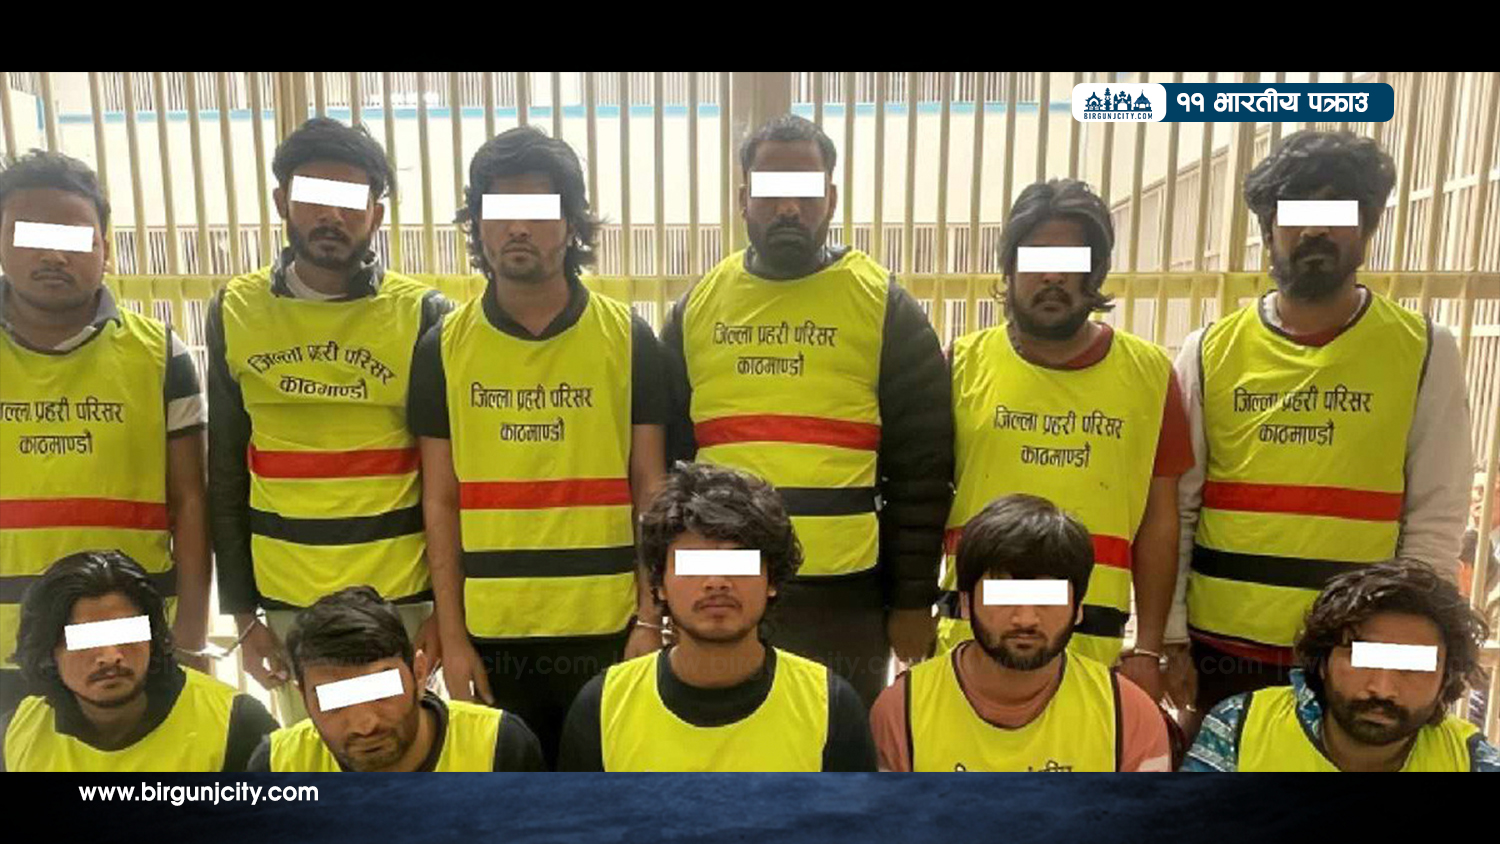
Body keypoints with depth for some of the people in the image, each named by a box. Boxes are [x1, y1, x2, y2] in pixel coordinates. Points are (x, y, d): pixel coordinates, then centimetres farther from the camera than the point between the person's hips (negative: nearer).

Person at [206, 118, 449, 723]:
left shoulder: (422, 315, -6)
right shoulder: (236, 312, 2)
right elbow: (227, 474, 7)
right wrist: (241, 610, 6)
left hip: (402, 595, -2)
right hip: (286, 601, 2)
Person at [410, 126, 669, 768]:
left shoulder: (628, 338, -2)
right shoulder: (444, 347, 1)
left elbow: (651, 487, -1)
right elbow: (440, 501, 3)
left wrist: (650, 619, -4)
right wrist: (451, 636, 0)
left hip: (606, 628, -1)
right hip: (490, 632, 1)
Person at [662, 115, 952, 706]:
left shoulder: (887, 308, -2)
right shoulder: (695, 308, 6)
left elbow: (923, 470, -2)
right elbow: (664, 456, 10)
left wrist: (913, 598, -3)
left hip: (844, 596, -2)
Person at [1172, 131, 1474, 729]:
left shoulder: (1425, 352, 0)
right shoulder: (1209, 353, 0)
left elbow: (1435, 524, 0)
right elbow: (1173, 510, 0)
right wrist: (1168, 639, -3)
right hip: (1219, 650, 1)